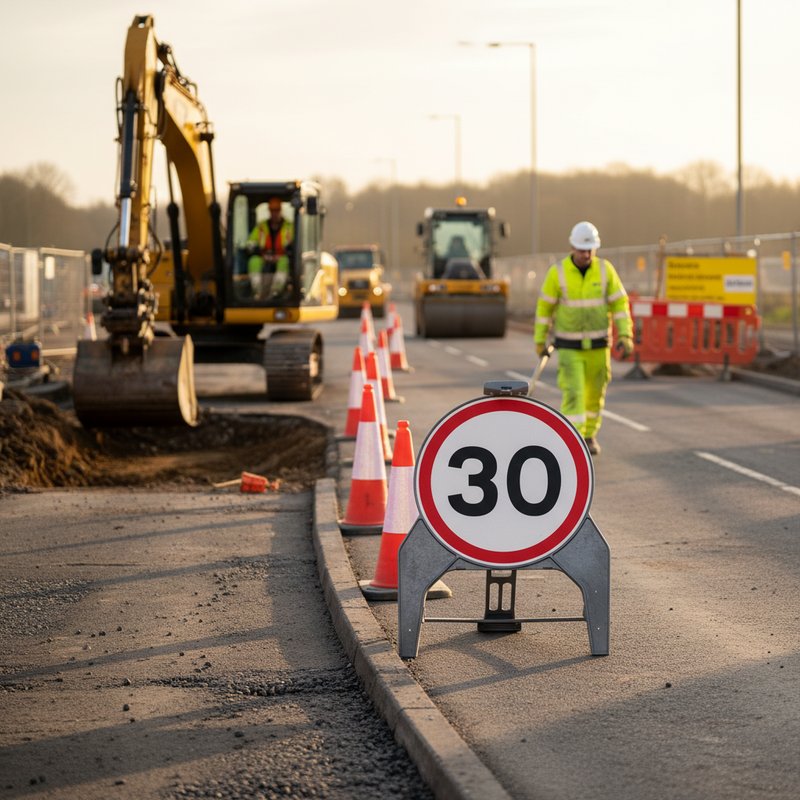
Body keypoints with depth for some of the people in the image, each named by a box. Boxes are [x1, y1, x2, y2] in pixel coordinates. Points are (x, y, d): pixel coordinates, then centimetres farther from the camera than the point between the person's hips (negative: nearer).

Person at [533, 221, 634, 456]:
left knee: (595, 392, 14)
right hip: (569, 346, -2)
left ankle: (589, 435, 37)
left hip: (598, 344, 2)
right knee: (573, 394, -14)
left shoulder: (605, 270, -10)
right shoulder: (558, 273, -14)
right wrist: (539, 341, 3)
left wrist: (625, 336, -14)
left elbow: (620, 303, -4)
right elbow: (545, 306, -3)